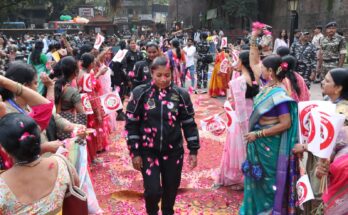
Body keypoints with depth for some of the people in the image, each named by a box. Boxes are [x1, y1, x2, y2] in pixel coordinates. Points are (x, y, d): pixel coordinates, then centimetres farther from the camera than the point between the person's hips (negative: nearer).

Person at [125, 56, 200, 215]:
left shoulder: (181, 94, -5)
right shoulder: (140, 93, -8)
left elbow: (189, 124, 1)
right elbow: (131, 124, -5)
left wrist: (193, 150, 0)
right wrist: (135, 152, -7)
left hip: (173, 151, 2)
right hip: (148, 151, -1)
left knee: (171, 189, 13)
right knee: (153, 190, -5)